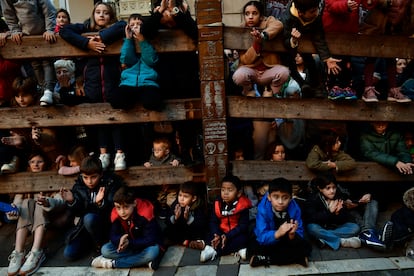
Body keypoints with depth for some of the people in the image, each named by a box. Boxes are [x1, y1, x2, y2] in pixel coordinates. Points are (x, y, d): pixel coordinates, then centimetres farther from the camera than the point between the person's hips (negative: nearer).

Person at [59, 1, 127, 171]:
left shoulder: (115, 27, 8)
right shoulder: (86, 28, 12)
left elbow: (124, 26, -16)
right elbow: (64, 31, -3)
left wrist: (102, 37, -17)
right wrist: (87, 43, -14)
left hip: (113, 79, -2)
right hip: (93, 81, 2)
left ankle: (119, 154, 2)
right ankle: (103, 153, 13)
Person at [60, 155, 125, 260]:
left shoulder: (111, 184, -12)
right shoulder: (79, 186, 0)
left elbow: (114, 209, -18)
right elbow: (78, 213, 2)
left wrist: (101, 203, -39)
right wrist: (71, 201, -19)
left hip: (106, 224, -5)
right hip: (85, 225, 5)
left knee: (89, 218, -35)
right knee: (69, 253, -10)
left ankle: (101, 244, -8)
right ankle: (93, 241, 16)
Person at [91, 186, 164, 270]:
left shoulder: (145, 213, -27)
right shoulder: (115, 215, -15)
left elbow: (151, 239, -28)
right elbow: (114, 236, -11)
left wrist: (129, 243, -39)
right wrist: (120, 240, -36)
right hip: (128, 246, 4)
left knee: (153, 251, -38)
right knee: (105, 250, -19)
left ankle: (113, 263, -24)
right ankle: (145, 260, -22)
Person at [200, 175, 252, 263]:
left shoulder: (242, 205, -18)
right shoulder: (217, 204, -8)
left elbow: (243, 225, -18)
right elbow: (213, 222, -6)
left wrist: (228, 236, -28)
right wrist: (216, 235, -25)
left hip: (236, 233, -3)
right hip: (221, 232, 3)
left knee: (242, 239, -31)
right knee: (210, 238, -17)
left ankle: (214, 251, -29)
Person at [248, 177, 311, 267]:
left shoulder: (295, 209, -21)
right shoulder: (263, 209, -26)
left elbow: (300, 235, -20)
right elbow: (262, 237, -30)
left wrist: (292, 235, -43)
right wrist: (277, 233, -48)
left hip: (288, 241, 2)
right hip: (269, 240, -2)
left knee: (306, 247, -22)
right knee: (253, 248, -28)